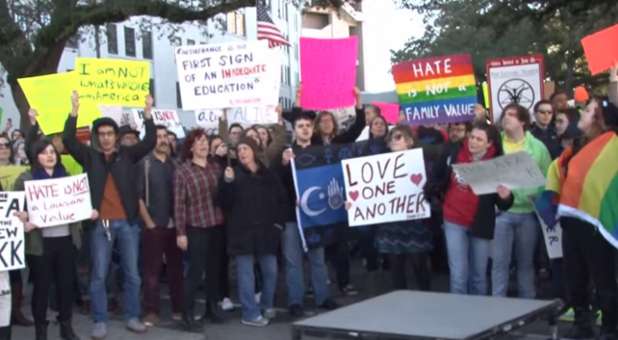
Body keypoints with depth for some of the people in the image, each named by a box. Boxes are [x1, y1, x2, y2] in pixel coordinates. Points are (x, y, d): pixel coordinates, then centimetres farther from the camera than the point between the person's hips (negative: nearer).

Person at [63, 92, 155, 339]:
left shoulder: (128, 154, 6)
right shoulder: (90, 156, 5)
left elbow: (150, 142, -4)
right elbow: (69, 140, -6)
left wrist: (147, 113, -15)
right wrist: (74, 111, -15)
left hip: (127, 222, 1)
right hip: (100, 223, -1)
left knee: (132, 274, 8)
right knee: (99, 275, 3)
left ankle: (132, 317, 19)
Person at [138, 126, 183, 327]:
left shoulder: (174, 164, 8)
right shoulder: (145, 164, -4)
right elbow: (137, 196, -6)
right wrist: (149, 222, -9)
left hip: (174, 225, 3)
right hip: (153, 225, -3)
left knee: (176, 267, 9)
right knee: (152, 269, 1)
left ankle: (178, 308, 18)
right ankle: (151, 311, 7)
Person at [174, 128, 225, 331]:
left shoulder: (216, 167, 9)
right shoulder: (182, 171, -3)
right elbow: (179, 203, -6)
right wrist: (180, 232, -9)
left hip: (217, 226, 4)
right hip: (196, 228, -4)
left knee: (215, 269, 11)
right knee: (195, 271, -3)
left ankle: (212, 307, 25)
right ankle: (188, 313, 6)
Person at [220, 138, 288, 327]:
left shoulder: (269, 174, 9)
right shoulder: (234, 174, 0)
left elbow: (281, 199, 11)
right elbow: (225, 203, -6)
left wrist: (279, 222, 2)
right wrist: (227, 183, -19)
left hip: (266, 231, 3)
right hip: (242, 231, -3)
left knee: (271, 271, 7)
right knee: (246, 273, 0)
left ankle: (267, 306, 28)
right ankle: (250, 314, 6)